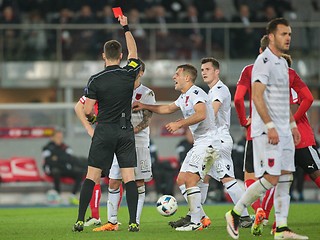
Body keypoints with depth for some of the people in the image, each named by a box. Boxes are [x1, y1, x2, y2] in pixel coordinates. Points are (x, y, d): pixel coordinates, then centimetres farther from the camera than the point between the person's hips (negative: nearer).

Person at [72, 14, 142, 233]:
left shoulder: (96, 80, -7)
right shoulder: (129, 74, -2)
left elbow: (87, 110, -6)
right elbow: (133, 52, 18)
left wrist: (92, 118, 18)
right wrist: (126, 28, 28)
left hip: (104, 131, -1)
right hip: (126, 131, 1)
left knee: (92, 177, 2)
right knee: (129, 177, 0)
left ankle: (80, 220, -1)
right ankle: (133, 222, -7)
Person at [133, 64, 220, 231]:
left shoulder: (196, 93, -12)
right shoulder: (184, 97, 20)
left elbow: (201, 114, -27)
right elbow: (168, 108, 36)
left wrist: (179, 124, -24)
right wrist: (145, 107, 33)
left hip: (207, 141, -11)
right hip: (198, 143, 11)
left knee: (190, 179, -18)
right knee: (181, 180, 10)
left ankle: (196, 222, -18)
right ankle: (200, 216, 12)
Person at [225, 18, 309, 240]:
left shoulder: (283, 63, 18)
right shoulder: (264, 61, -12)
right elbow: (257, 96, -20)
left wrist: (292, 125, 21)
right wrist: (270, 126, -24)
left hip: (283, 131, 9)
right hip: (267, 131, -9)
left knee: (285, 178, 4)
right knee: (270, 179, -12)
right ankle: (235, 214, 2)